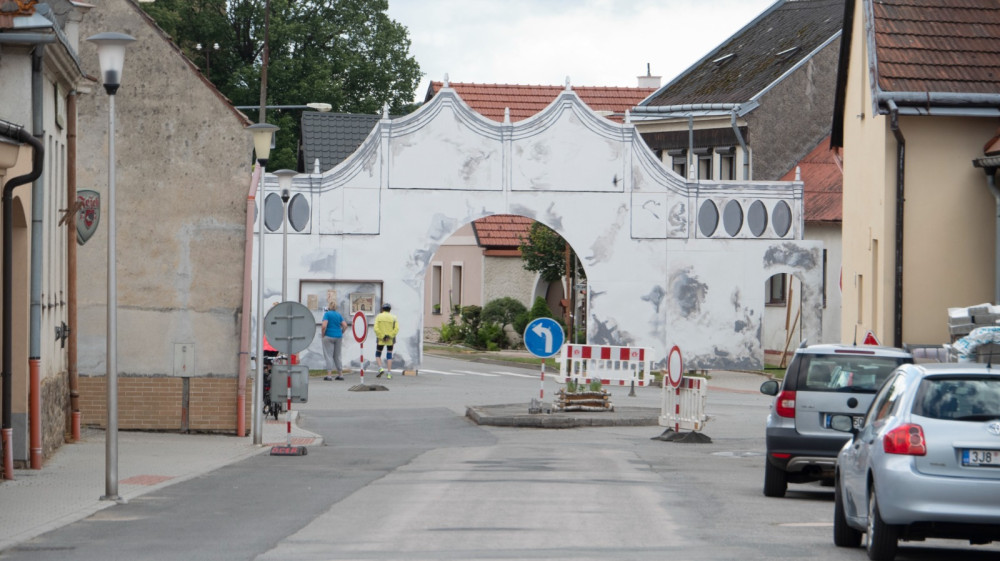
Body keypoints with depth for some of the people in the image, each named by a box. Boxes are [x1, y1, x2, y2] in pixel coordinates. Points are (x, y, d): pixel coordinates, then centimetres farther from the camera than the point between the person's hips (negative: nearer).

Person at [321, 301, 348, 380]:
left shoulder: (327, 314, -7)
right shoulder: (339, 315, 7)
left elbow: (324, 326, -18)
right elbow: (345, 325, 2)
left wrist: (323, 335, -5)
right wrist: (341, 333, 12)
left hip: (329, 337, -5)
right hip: (338, 337, 5)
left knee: (329, 356, -2)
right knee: (337, 356, 14)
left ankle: (329, 375, -7)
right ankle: (340, 374, 16)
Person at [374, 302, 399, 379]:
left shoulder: (378, 317, -3)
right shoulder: (393, 318, -1)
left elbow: (376, 328, -14)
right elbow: (396, 329, -13)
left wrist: (382, 336, -11)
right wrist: (390, 336, -13)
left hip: (380, 339, -1)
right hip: (390, 340, 1)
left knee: (378, 355, 14)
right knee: (389, 356, 7)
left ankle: (380, 369, -7)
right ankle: (389, 373, 0)